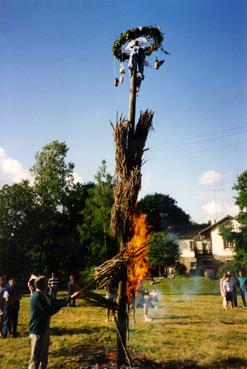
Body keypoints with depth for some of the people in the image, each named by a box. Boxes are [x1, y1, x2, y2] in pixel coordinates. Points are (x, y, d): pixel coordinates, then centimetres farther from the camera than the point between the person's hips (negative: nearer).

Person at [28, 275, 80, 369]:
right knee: (36, 358, -1)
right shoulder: (37, 297, -24)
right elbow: (49, 311, -26)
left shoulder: (42, 295, 9)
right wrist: (65, 301, -15)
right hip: (38, 331, -10)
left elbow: (56, 302, 14)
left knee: (44, 356, 19)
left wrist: (71, 297, 7)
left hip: (44, 329, 10)